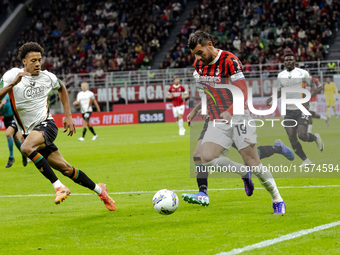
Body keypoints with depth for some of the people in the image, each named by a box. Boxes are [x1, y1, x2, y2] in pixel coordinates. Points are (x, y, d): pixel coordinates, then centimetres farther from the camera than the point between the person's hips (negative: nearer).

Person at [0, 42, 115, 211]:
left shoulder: (47, 77, 3)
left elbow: (61, 89, 24)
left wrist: (68, 116, 18)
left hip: (46, 124, -1)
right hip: (29, 132, 1)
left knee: (26, 148, -34)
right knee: (65, 168, 0)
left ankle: (59, 187, -29)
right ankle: (99, 190, 19)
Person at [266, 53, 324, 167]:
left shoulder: (302, 73, -4)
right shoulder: (281, 75, 9)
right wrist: (271, 98, 7)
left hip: (302, 110, -4)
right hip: (289, 111, 4)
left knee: (302, 135, -17)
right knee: (292, 139, -3)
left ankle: (316, 138, 18)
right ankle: (305, 160, 12)